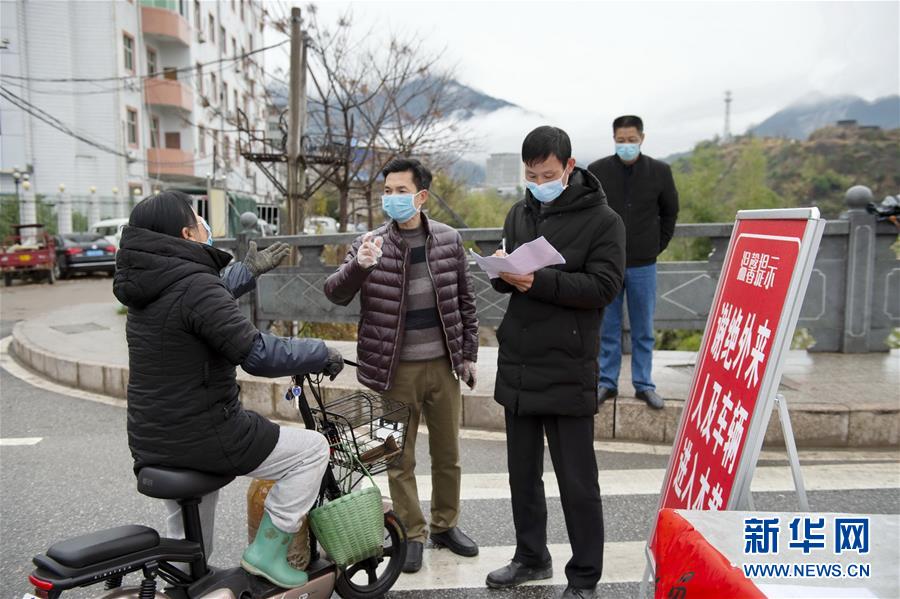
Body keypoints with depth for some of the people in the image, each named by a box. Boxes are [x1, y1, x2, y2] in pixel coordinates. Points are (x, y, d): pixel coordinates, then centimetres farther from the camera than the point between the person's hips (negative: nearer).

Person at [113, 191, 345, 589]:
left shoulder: (146, 286, 7)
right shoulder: (194, 285, -22)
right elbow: (258, 355, -28)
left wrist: (249, 270, 34)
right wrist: (321, 355, -14)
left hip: (151, 441, 10)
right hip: (201, 437, -10)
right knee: (312, 448, 2)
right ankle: (266, 551, 7)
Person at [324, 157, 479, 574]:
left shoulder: (448, 240, 1)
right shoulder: (371, 244, -5)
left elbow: (465, 300, 8)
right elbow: (335, 295, -14)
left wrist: (469, 353, 7)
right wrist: (359, 266, -33)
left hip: (442, 365, 2)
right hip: (395, 370, -2)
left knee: (447, 453, 15)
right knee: (400, 459, 9)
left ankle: (446, 525, 35)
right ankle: (412, 534, 27)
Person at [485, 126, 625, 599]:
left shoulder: (602, 220, -5)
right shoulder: (520, 213, 12)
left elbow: (603, 287, -14)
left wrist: (539, 281, -25)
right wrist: (503, 271, -9)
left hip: (568, 370, -6)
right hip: (517, 365, 6)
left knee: (577, 481, 4)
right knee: (523, 473, 17)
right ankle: (531, 557, 34)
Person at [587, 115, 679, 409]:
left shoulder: (660, 172, 0)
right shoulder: (596, 171, -3)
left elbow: (670, 211, 13)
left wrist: (659, 245, 8)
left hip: (643, 264, 1)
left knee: (644, 330, 8)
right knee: (608, 328, 7)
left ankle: (644, 385, 20)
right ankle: (607, 383, 18)